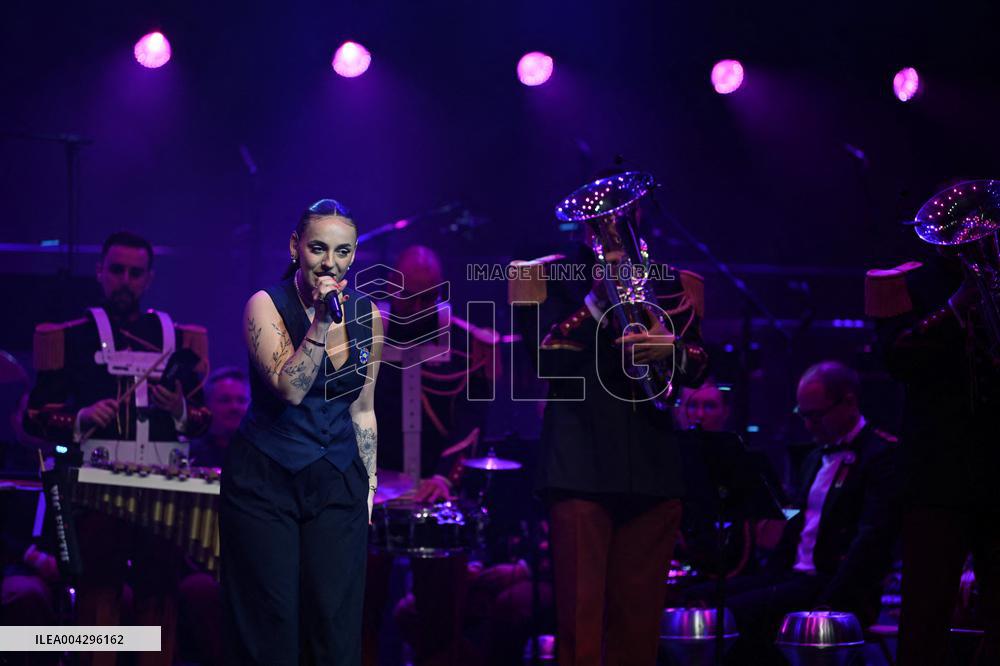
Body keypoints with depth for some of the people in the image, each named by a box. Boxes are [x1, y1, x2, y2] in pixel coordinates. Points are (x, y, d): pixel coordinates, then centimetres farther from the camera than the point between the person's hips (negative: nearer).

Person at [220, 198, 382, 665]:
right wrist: (321, 322, -25)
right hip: (265, 481, -3)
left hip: (336, 486, 4)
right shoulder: (266, 305, -7)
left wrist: (369, 485, 11)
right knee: (270, 627, -2)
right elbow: (290, 388, -20)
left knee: (335, 625, -1)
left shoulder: (367, 315, 6)